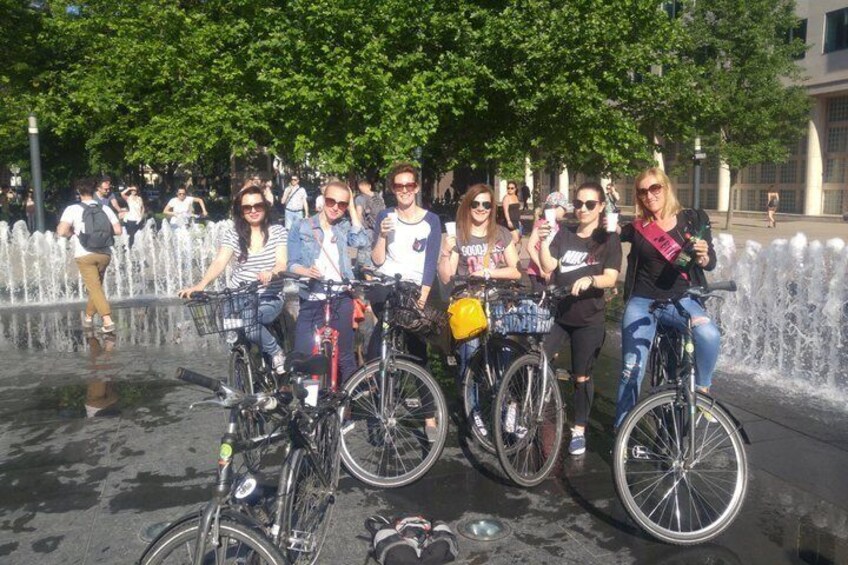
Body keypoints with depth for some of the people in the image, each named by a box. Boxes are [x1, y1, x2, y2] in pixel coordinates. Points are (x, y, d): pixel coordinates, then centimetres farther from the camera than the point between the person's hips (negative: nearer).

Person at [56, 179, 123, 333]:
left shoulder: (73, 209, -5)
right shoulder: (105, 208, 4)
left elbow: (61, 232, -15)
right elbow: (118, 231, 1)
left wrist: (72, 233, 5)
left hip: (85, 255, -3)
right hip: (105, 254, 4)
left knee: (95, 288, -2)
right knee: (96, 285, 20)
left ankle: (108, 321, -14)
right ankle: (89, 317, 32)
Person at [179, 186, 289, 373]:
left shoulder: (278, 232, 2)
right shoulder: (232, 234, 4)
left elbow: (283, 263, -9)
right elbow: (219, 262, -8)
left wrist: (271, 272, -34)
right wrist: (200, 285, -26)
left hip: (269, 299, -2)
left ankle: (276, 355, -7)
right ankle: (275, 353, -6)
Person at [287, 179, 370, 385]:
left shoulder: (344, 227, 11)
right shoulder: (301, 227, 4)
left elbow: (362, 242, -9)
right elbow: (292, 264, -1)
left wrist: (352, 207, -3)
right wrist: (307, 271, -24)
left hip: (341, 302, 1)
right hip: (311, 303, -1)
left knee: (345, 357, 9)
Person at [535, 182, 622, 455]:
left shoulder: (609, 239, 0)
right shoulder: (563, 234, 7)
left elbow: (610, 278, -11)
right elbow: (548, 267, -5)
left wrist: (589, 280, -32)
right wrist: (543, 240, -21)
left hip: (588, 319, -2)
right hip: (556, 312, 2)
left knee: (582, 376, 6)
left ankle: (579, 430, 21)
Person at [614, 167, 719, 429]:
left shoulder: (693, 219, 2)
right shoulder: (637, 228, 3)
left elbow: (710, 263, 0)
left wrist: (703, 255, -22)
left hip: (681, 299, 0)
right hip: (642, 302, 1)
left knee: (709, 334, -31)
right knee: (632, 369, -5)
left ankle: (702, 391, -5)